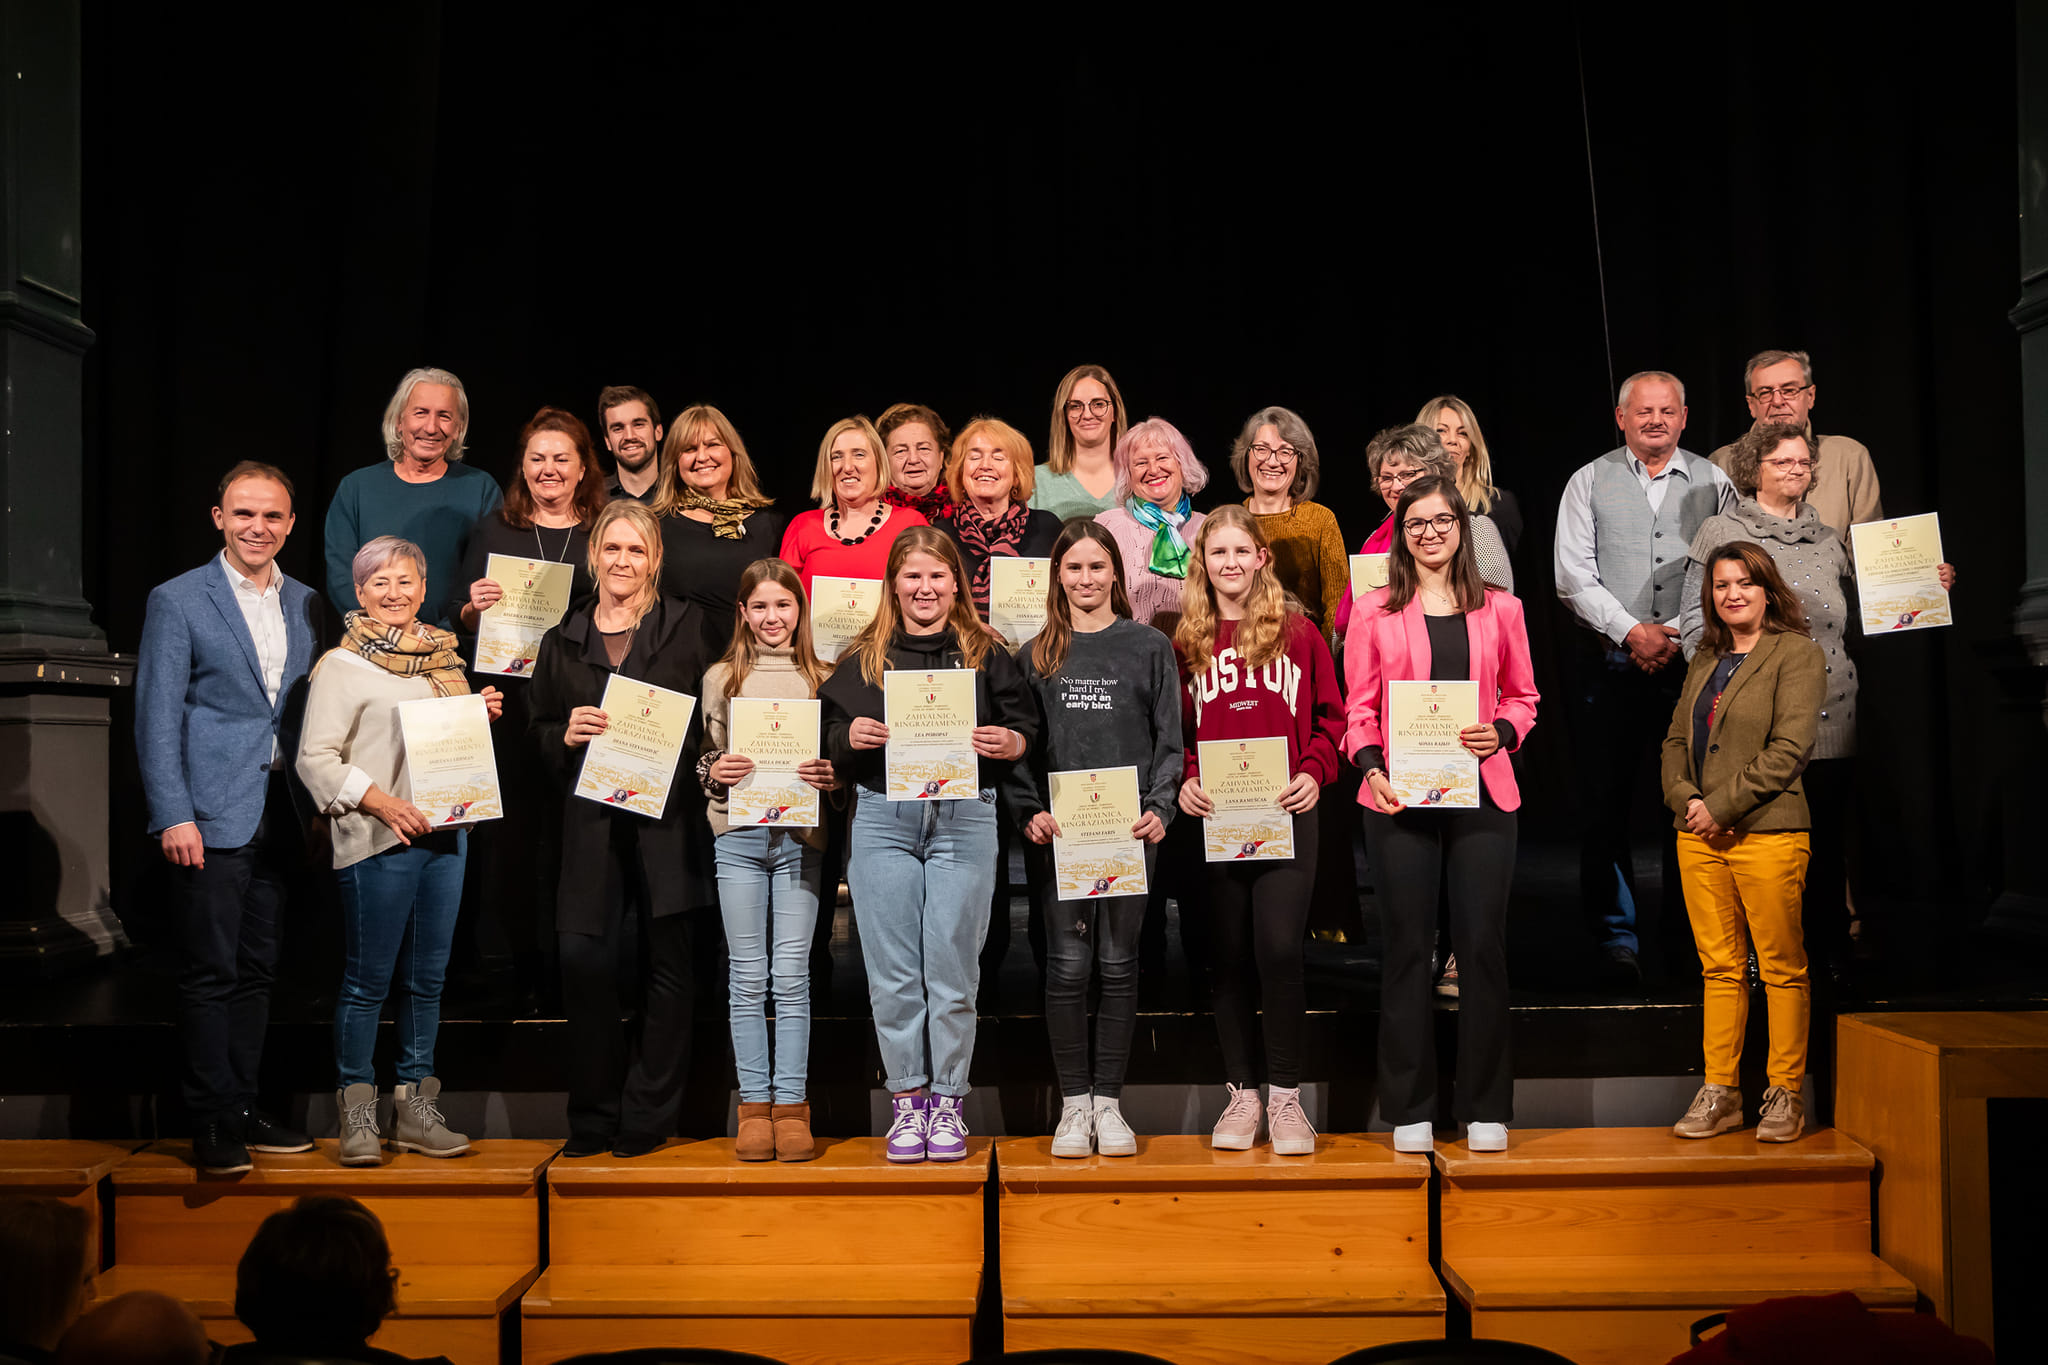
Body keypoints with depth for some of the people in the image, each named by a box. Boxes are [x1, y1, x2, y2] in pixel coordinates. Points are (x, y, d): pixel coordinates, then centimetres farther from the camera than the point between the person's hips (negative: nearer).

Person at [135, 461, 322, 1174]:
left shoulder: (307, 606, 12)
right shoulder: (177, 601, -2)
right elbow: (157, 719, -6)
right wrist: (173, 817, -13)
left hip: (282, 816, 5)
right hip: (211, 818, -5)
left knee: (257, 969, 10)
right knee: (210, 973, -2)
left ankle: (243, 1109, 19)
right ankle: (210, 1122, 6)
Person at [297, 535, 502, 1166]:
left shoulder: (443, 658, 15)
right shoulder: (342, 666, -3)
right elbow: (315, 758, -8)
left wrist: (481, 716, 5)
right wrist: (381, 802, -18)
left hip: (445, 833, 6)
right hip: (377, 840, -6)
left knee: (427, 978, 10)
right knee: (368, 979, -2)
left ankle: (415, 1110, 18)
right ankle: (357, 1113, 9)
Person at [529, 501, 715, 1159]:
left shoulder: (687, 629, 7)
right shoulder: (563, 641, 14)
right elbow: (539, 730, 16)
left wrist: (676, 745, -12)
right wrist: (568, 734, -5)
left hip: (669, 814, -2)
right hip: (592, 817, 2)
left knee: (667, 966, 1)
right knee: (583, 960, -5)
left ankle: (647, 1118, 12)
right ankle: (593, 1117, 10)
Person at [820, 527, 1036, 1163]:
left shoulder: (985, 654, 8)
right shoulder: (862, 658, 11)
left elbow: (1027, 725, 7)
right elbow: (827, 737, 11)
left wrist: (1012, 742, -13)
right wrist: (849, 737, -10)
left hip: (964, 818, -1)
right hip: (883, 819, 1)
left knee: (951, 968, 1)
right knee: (893, 973, 2)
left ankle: (948, 1102, 13)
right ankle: (906, 1100, 14)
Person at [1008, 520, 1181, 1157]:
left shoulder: (1150, 647, 7)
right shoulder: (1035, 655, 10)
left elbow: (1169, 739, 5)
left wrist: (1159, 807, -9)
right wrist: (1029, 812, -7)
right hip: (1056, 830, 1)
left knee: (1119, 963, 3)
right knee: (1067, 965, 0)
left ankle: (1108, 1100, 12)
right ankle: (1074, 1102, 10)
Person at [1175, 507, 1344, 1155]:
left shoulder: (1299, 633, 6)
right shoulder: (1185, 642, 8)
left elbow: (1330, 717, 7)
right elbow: (1171, 729, 9)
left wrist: (1314, 773, -9)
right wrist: (1184, 780, -7)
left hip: (1286, 814, -1)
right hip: (1214, 817, 2)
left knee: (1279, 949, -9)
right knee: (1230, 954, 6)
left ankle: (1285, 1095, 5)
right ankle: (1241, 1093, 17)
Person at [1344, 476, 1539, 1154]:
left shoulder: (1499, 609, 10)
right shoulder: (1374, 612, 6)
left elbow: (1522, 696, 14)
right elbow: (1359, 708, 5)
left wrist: (1500, 732, -7)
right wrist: (1371, 769, -11)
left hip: (1482, 794, 1)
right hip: (1400, 797, -1)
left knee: (1483, 945, 2)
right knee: (1407, 946, 3)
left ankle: (1486, 1108, 14)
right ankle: (1410, 1109, 13)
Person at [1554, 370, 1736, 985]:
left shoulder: (1712, 483, 10)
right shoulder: (1589, 482, 7)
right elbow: (1573, 575, -1)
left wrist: (1675, 632, -10)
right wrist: (1632, 631, -10)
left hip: (1692, 661, 1)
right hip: (1612, 663, -1)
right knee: (1607, 802, -1)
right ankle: (1614, 939, 6)